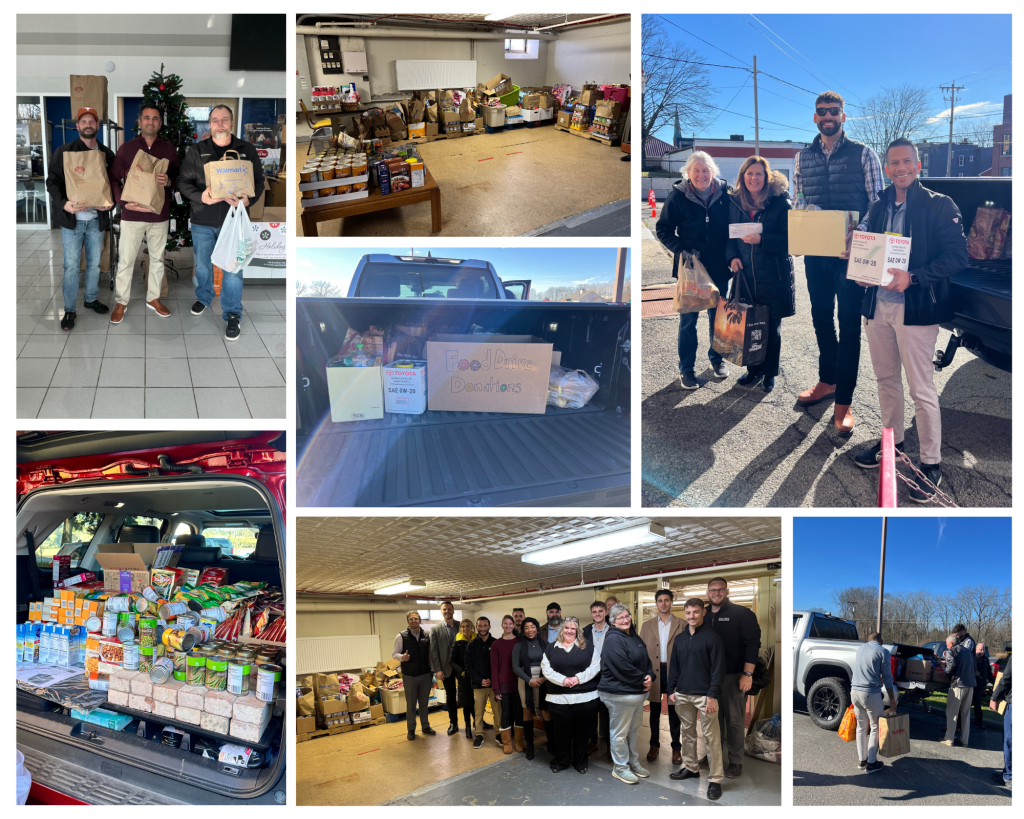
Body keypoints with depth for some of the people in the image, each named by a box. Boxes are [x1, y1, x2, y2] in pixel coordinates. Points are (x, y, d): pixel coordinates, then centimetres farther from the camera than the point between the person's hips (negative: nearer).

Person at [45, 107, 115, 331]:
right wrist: (64, 204, -23)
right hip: (72, 218, -3)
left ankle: (92, 298, 33)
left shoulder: (107, 154, 6)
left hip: (96, 218, 3)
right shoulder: (64, 152, -2)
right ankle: (70, 310, 9)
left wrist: (110, 203, -10)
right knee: (71, 266, 0)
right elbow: (52, 181, -5)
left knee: (94, 263, 14)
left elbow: (114, 182, 10)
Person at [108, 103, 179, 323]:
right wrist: (124, 202, -14)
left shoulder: (169, 149, 3)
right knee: (125, 260, 3)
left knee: (157, 258, 12)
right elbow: (114, 179, 1)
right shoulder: (126, 148, 0)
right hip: (132, 214, -2)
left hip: (160, 214, 2)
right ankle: (121, 302, 13)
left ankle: (153, 298, 26)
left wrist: (169, 181, -16)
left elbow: (179, 178, 8)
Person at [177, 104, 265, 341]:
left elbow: (258, 182, 2)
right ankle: (204, 297, 42)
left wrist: (247, 199, -20)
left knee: (233, 270, -2)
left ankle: (232, 315, 12)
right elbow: (183, 181, 1)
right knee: (202, 265, 16)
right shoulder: (196, 151, 2)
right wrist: (201, 197, -19)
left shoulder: (247, 150, 1)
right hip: (202, 221, 2)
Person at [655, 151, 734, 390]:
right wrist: (681, 250, -17)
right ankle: (686, 369, 15)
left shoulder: (725, 192, -4)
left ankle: (717, 359, 35)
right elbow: (663, 229, -3)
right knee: (688, 318, 4)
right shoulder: (678, 195, -9)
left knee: (717, 315, 16)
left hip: (719, 265, 2)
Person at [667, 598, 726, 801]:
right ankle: (690, 767, 30)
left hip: (704, 695, -6)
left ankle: (715, 779, -2)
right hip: (683, 695, 6)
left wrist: (713, 695, -16)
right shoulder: (680, 638, 11)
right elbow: (674, 667, 17)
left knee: (711, 738, -5)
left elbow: (718, 668, -11)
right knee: (687, 733, 15)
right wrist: (671, 690, 10)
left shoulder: (712, 637, -8)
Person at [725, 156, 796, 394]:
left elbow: (788, 239, -11)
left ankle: (769, 373, 22)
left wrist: (761, 240, -24)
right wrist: (732, 256, -5)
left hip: (774, 276, -3)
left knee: (772, 327, 7)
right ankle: (754, 369, 25)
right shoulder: (734, 202, 4)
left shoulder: (780, 203, -8)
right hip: (745, 274, 3)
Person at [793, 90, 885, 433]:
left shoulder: (862, 154, 0)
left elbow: (878, 202, -3)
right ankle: (827, 381, 32)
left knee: (849, 324, -3)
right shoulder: (803, 158, 11)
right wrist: (805, 212, -9)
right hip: (815, 251, 4)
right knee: (821, 317, 14)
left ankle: (843, 401, 0)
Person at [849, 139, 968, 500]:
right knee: (886, 379, 17)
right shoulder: (879, 208, 12)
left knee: (921, 389, -3)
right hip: (878, 305, 6)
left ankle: (931, 462, 6)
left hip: (916, 308, -6)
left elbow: (957, 256, -13)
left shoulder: (939, 205, -8)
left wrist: (912, 277, -22)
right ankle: (892, 440, 33)